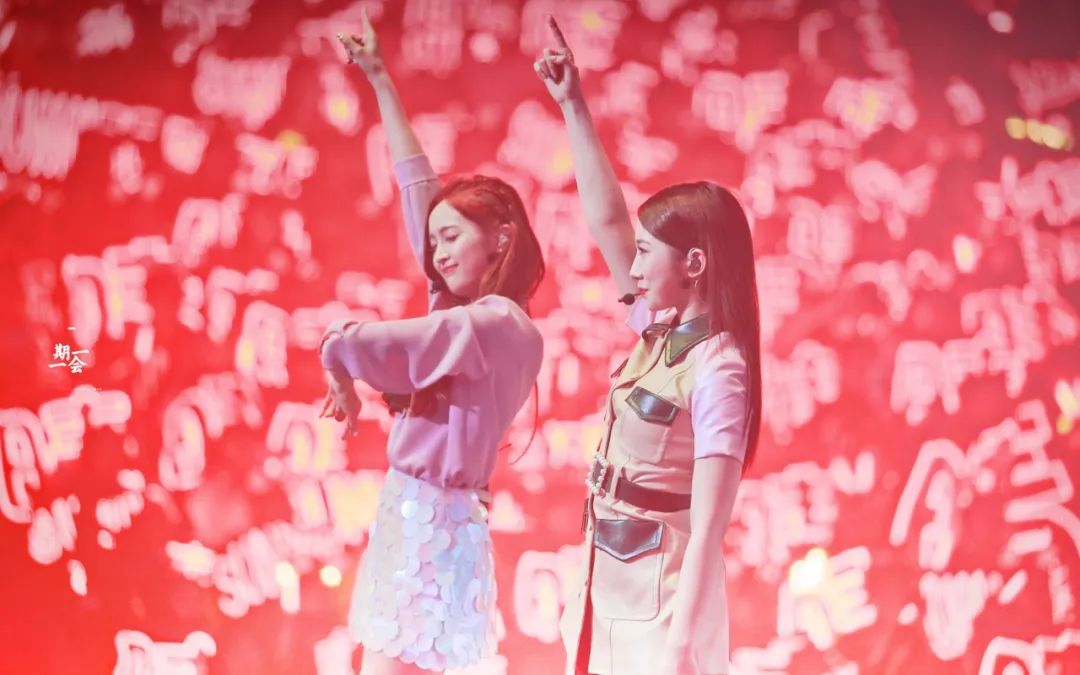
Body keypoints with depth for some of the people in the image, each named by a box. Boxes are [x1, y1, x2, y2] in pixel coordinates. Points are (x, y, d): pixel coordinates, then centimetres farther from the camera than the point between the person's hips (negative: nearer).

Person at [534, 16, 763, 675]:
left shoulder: (717, 369, -19)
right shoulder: (659, 327, 3)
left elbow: (710, 518, -23)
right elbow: (606, 217, 7)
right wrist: (573, 107, 6)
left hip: (662, 583, -8)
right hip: (611, 577, 8)